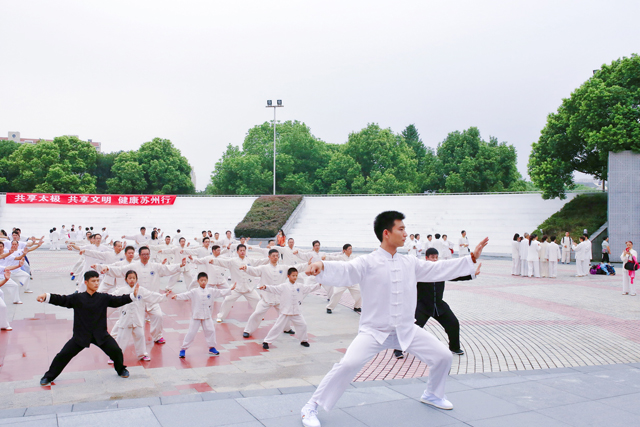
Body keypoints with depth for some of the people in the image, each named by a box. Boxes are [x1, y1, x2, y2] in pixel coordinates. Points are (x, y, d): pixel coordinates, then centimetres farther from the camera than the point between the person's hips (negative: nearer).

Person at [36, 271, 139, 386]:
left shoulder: (103, 298, -1)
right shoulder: (77, 298, -4)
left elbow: (118, 300, -6)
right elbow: (61, 300, -9)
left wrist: (132, 295, -20)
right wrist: (46, 296, -25)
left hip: (100, 334, 1)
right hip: (81, 335, -1)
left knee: (116, 351, -9)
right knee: (63, 355, -3)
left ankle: (121, 369, 21)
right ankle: (48, 376, 22)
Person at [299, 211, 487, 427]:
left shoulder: (410, 263, 5)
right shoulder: (368, 263, -13)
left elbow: (439, 269, 12)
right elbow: (343, 271, -30)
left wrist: (472, 258, 11)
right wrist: (322, 266, -51)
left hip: (406, 330, 6)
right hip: (374, 331, -6)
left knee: (443, 356, 7)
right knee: (349, 364, -25)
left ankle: (433, 394, 38)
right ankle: (311, 407, -7)